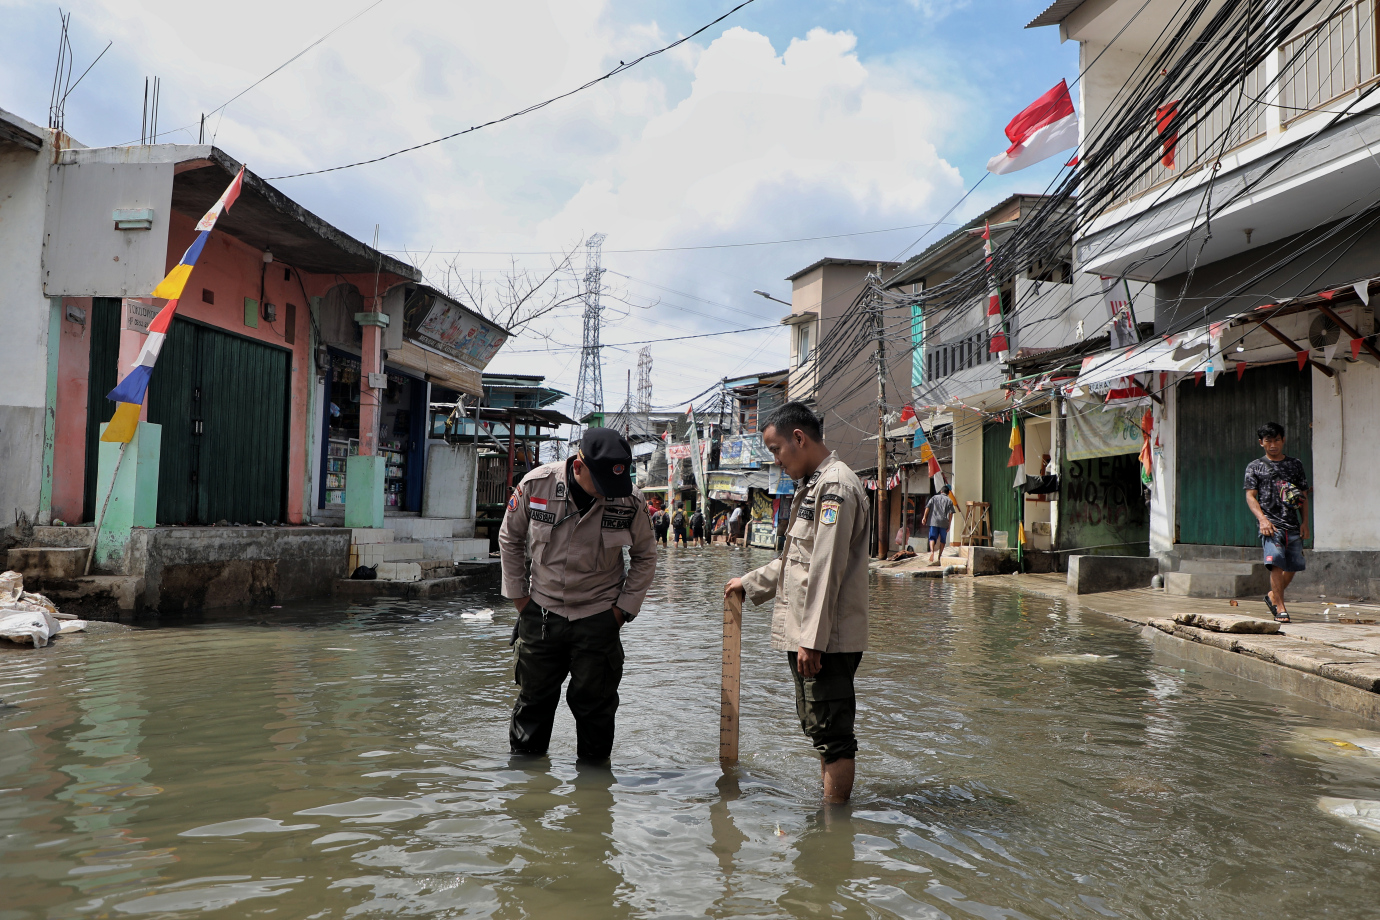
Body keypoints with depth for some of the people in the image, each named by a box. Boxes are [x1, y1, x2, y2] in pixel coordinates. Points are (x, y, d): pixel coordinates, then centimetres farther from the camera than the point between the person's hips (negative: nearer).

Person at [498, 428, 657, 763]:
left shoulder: (630, 500, -13)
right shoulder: (536, 484, -13)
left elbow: (645, 557, 4)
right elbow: (509, 540, 5)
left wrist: (623, 608, -1)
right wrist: (518, 596, 3)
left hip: (598, 617, -1)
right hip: (541, 612, 1)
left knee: (594, 704, 6)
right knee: (533, 697, 12)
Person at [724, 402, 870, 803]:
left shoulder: (836, 485, -15)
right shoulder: (813, 485, 19)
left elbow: (826, 570, -22)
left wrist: (812, 639, -24)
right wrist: (750, 583, 34)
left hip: (826, 638, -11)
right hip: (805, 635, 11)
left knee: (833, 732, -3)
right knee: (818, 726, 18)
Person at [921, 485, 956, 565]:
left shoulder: (934, 497, 12)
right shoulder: (949, 500, 8)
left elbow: (927, 507, 1)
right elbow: (950, 513, 1)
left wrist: (924, 517, 2)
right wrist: (949, 525, 3)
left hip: (934, 521, 0)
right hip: (944, 522, 0)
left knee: (932, 538, -2)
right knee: (942, 540, 11)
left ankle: (932, 551, -27)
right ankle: (939, 556, 14)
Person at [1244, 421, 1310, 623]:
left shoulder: (1295, 464, 15)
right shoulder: (1254, 466, 7)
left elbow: (1304, 495, 16)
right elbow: (1250, 496, 1)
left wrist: (1305, 522, 5)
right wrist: (1262, 519, -13)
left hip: (1293, 525, 4)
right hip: (1271, 524, -3)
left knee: (1293, 567, 4)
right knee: (1276, 563, -17)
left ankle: (1273, 596, 28)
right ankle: (1280, 608, -11)